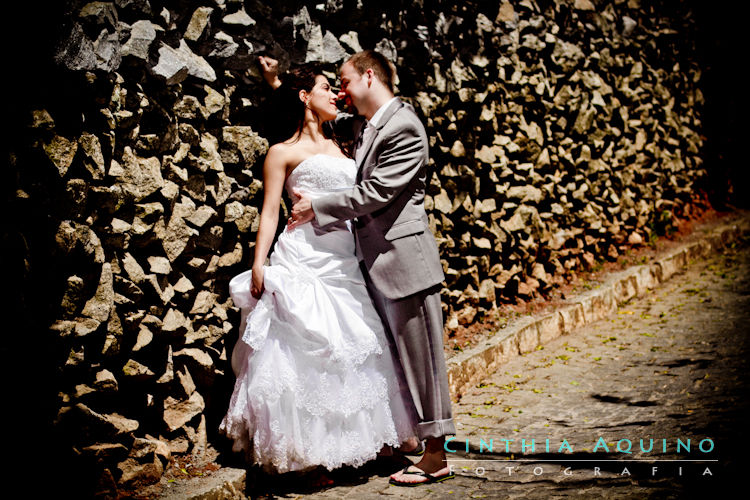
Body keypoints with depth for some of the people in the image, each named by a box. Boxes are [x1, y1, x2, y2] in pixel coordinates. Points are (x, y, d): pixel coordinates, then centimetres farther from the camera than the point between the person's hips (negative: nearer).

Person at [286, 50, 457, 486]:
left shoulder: (404, 127, -14)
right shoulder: (368, 127, 14)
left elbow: (374, 192, -19)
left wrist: (318, 209, -11)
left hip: (403, 259, -9)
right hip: (377, 261, 9)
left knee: (420, 354, -1)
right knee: (395, 355, 16)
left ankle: (437, 456, 9)